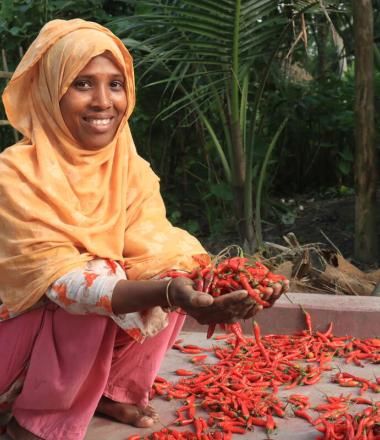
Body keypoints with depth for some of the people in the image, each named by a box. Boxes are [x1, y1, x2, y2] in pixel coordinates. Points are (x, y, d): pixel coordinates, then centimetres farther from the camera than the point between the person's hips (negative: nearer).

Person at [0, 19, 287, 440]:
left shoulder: (132, 168, -5)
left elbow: (155, 255, -16)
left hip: (93, 342, 5)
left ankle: (112, 390, 3)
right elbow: (62, 282, -31)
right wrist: (168, 292, -46)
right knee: (98, 288, -31)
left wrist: (216, 282, -38)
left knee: (180, 274, -13)